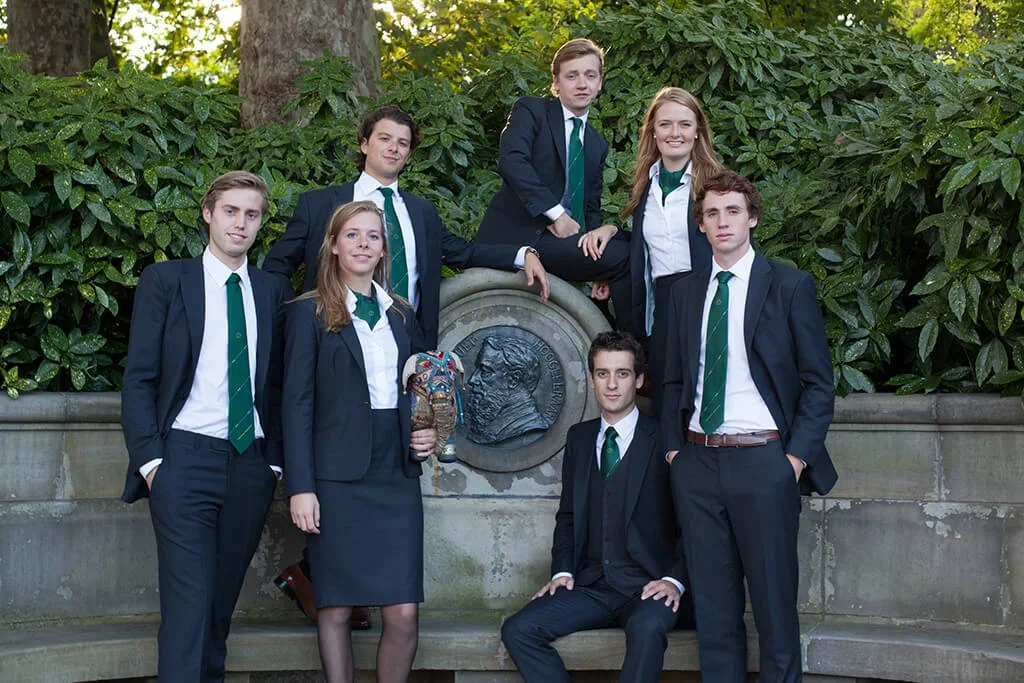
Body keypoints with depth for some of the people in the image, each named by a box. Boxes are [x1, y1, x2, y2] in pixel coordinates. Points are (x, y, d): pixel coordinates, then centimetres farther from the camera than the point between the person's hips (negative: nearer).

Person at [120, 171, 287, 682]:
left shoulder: (270, 291, 14)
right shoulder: (165, 281, 4)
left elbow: (275, 383, 15)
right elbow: (138, 378, 0)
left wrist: (275, 458, 5)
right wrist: (149, 458, -9)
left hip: (251, 463, 4)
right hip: (185, 458, -3)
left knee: (223, 599, 8)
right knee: (188, 601, -11)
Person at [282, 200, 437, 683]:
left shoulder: (400, 315, 16)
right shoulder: (309, 313, 2)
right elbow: (297, 403, -3)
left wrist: (427, 434, 4)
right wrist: (300, 487, -10)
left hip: (396, 474, 4)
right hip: (338, 477, -4)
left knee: (404, 614, -3)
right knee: (336, 608, 1)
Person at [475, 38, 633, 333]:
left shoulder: (597, 144, 22)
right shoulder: (530, 111, 2)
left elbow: (592, 208, 21)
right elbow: (511, 160, -16)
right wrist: (556, 213, -21)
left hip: (566, 243, 8)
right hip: (518, 237, -8)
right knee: (623, 254, -22)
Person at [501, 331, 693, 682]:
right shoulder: (579, 437, 16)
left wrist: (675, 580, -14)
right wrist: (562, 571, 4)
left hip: (648, 587, -5)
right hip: (591, 585, 5)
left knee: (646, 627, -38)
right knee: (517, 630, -19)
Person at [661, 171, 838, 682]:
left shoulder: (790, 286, 0)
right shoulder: (685, 293, 13)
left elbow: (818, 382, -1)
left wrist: (798, 456, -9)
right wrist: (674, 447, 6)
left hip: (762, 461, -4)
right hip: (697, 462, 4)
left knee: (774, 604, 0)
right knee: (713, 607, 10)